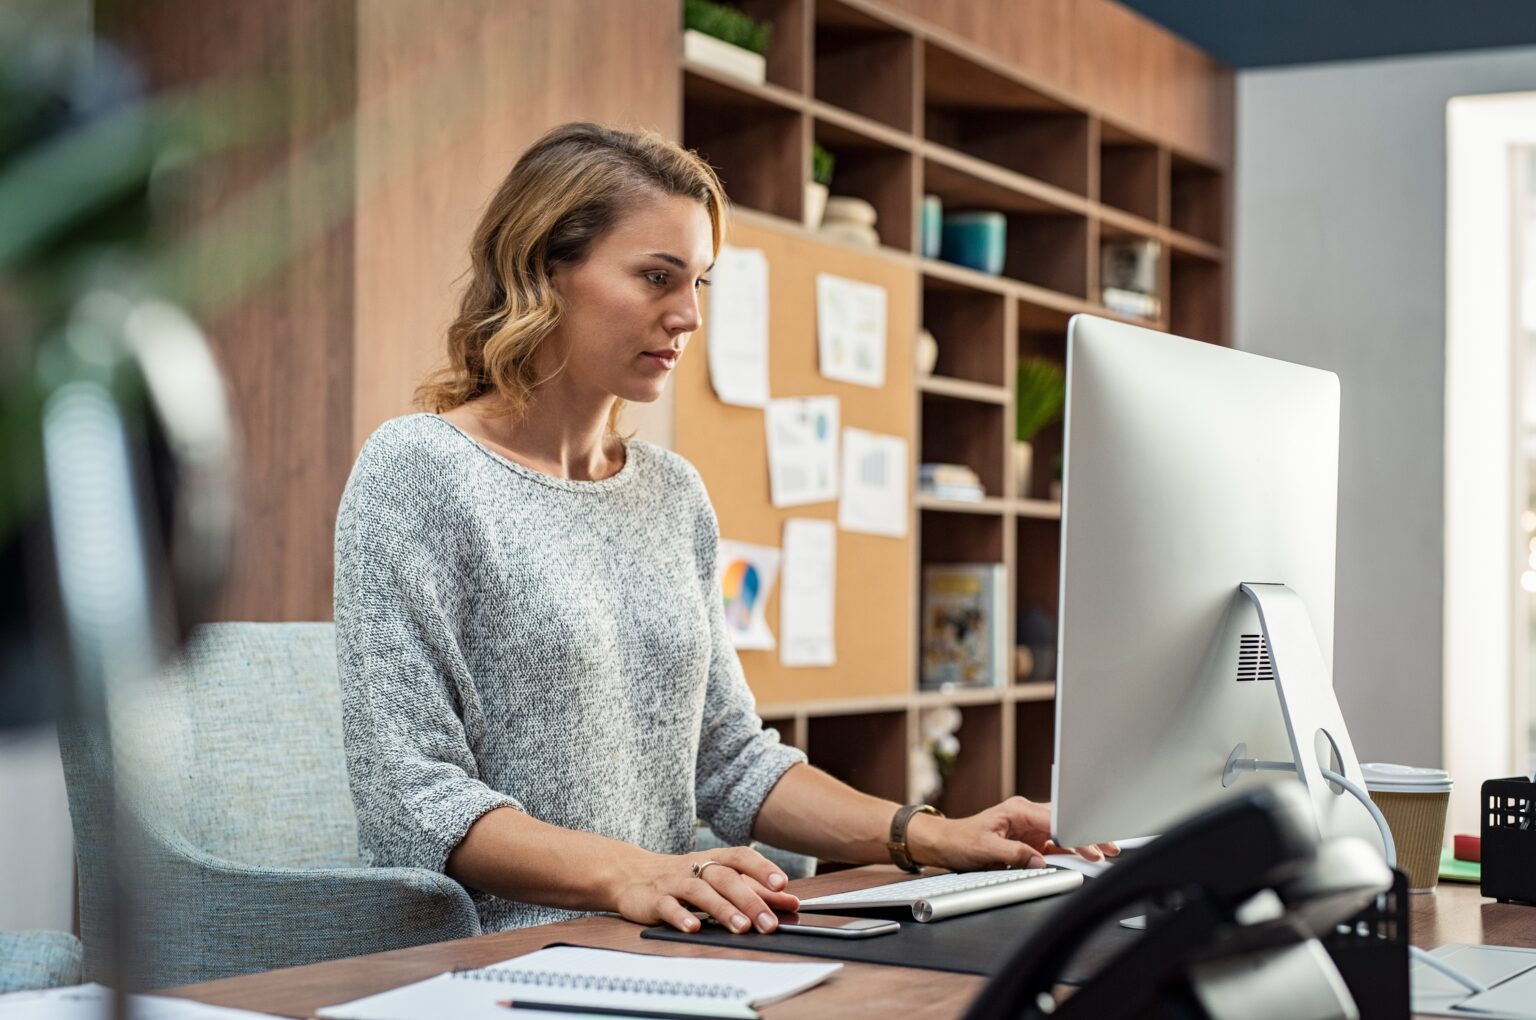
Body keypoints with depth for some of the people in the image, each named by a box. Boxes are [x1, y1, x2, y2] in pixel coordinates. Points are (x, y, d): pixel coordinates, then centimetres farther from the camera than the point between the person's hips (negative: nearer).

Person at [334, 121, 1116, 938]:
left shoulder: (673, 492, 15)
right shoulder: (417, 471, -6)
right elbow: (410, 798, -14)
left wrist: (931, 837, 3)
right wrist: (626, 875, -27)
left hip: (654, 959, 7)